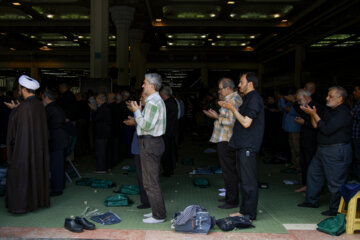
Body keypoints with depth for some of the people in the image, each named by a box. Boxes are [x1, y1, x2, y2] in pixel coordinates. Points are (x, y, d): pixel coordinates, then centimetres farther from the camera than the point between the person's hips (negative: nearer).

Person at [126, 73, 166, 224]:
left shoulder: (153, 102, -17)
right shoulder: (156, 100, 17)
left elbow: (146, 126, -23)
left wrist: (137, 111, -12)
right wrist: (138, 111, 14)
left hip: (150, 143, -11)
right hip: (154, 142, 11)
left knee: (150, 182, -4)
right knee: (152, 180, 18)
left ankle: (159, 216, 5)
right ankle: (157, 211, 27)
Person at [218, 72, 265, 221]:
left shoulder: (254, 99, -14)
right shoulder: (248, 98, 18)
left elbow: (246, 122, -20)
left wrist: (233, 109, -13)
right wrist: (228, 107, 15)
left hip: (248, 146, -11)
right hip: (242, 145, 11)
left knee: (249, 181, -4)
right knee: (244, 180, 15)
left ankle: (250, 215, 4)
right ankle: (244, 211, 24)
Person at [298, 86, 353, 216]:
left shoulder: (343, 114, -18)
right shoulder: (328, 110, 12)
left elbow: (327, 129, -24)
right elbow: (316, 126, 12)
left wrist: (314, 114, -18)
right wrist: (313, 114, -4)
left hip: (337, 152, -10)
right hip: (322, 149, 10)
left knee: (335, 181, -2)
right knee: (313, 172, 17)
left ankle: (336, 209, 11)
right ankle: (311, 201, 31)